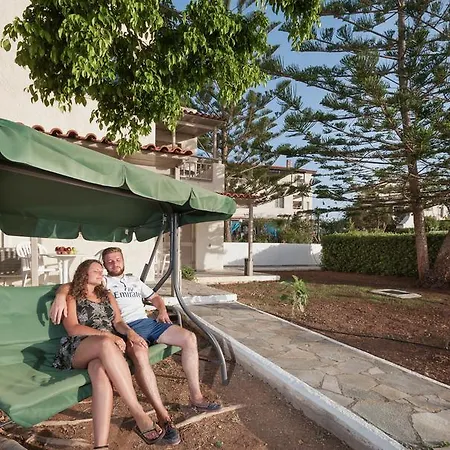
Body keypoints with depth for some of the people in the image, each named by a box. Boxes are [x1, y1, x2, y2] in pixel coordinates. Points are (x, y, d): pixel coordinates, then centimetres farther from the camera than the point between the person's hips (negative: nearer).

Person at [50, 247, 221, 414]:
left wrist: (162, 310, 11)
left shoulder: (135, 281, 29)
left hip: (149, 322, 6)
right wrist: (60, 295, -23)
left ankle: (196, 397, -8)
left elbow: (155, 297, 33)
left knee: (189, 338, -14)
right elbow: (70, 286, 1)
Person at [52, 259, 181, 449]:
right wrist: (107, 335, -19)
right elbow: (72, 328, -6)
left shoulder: (107, 295, 22)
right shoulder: (71, 297, 10)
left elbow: (118, 322, 11)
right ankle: (140, 417, -39)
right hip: (80, 349, -4)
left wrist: (129, 332, -14)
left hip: (109, 345, 4)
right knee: (106, 344, -37)